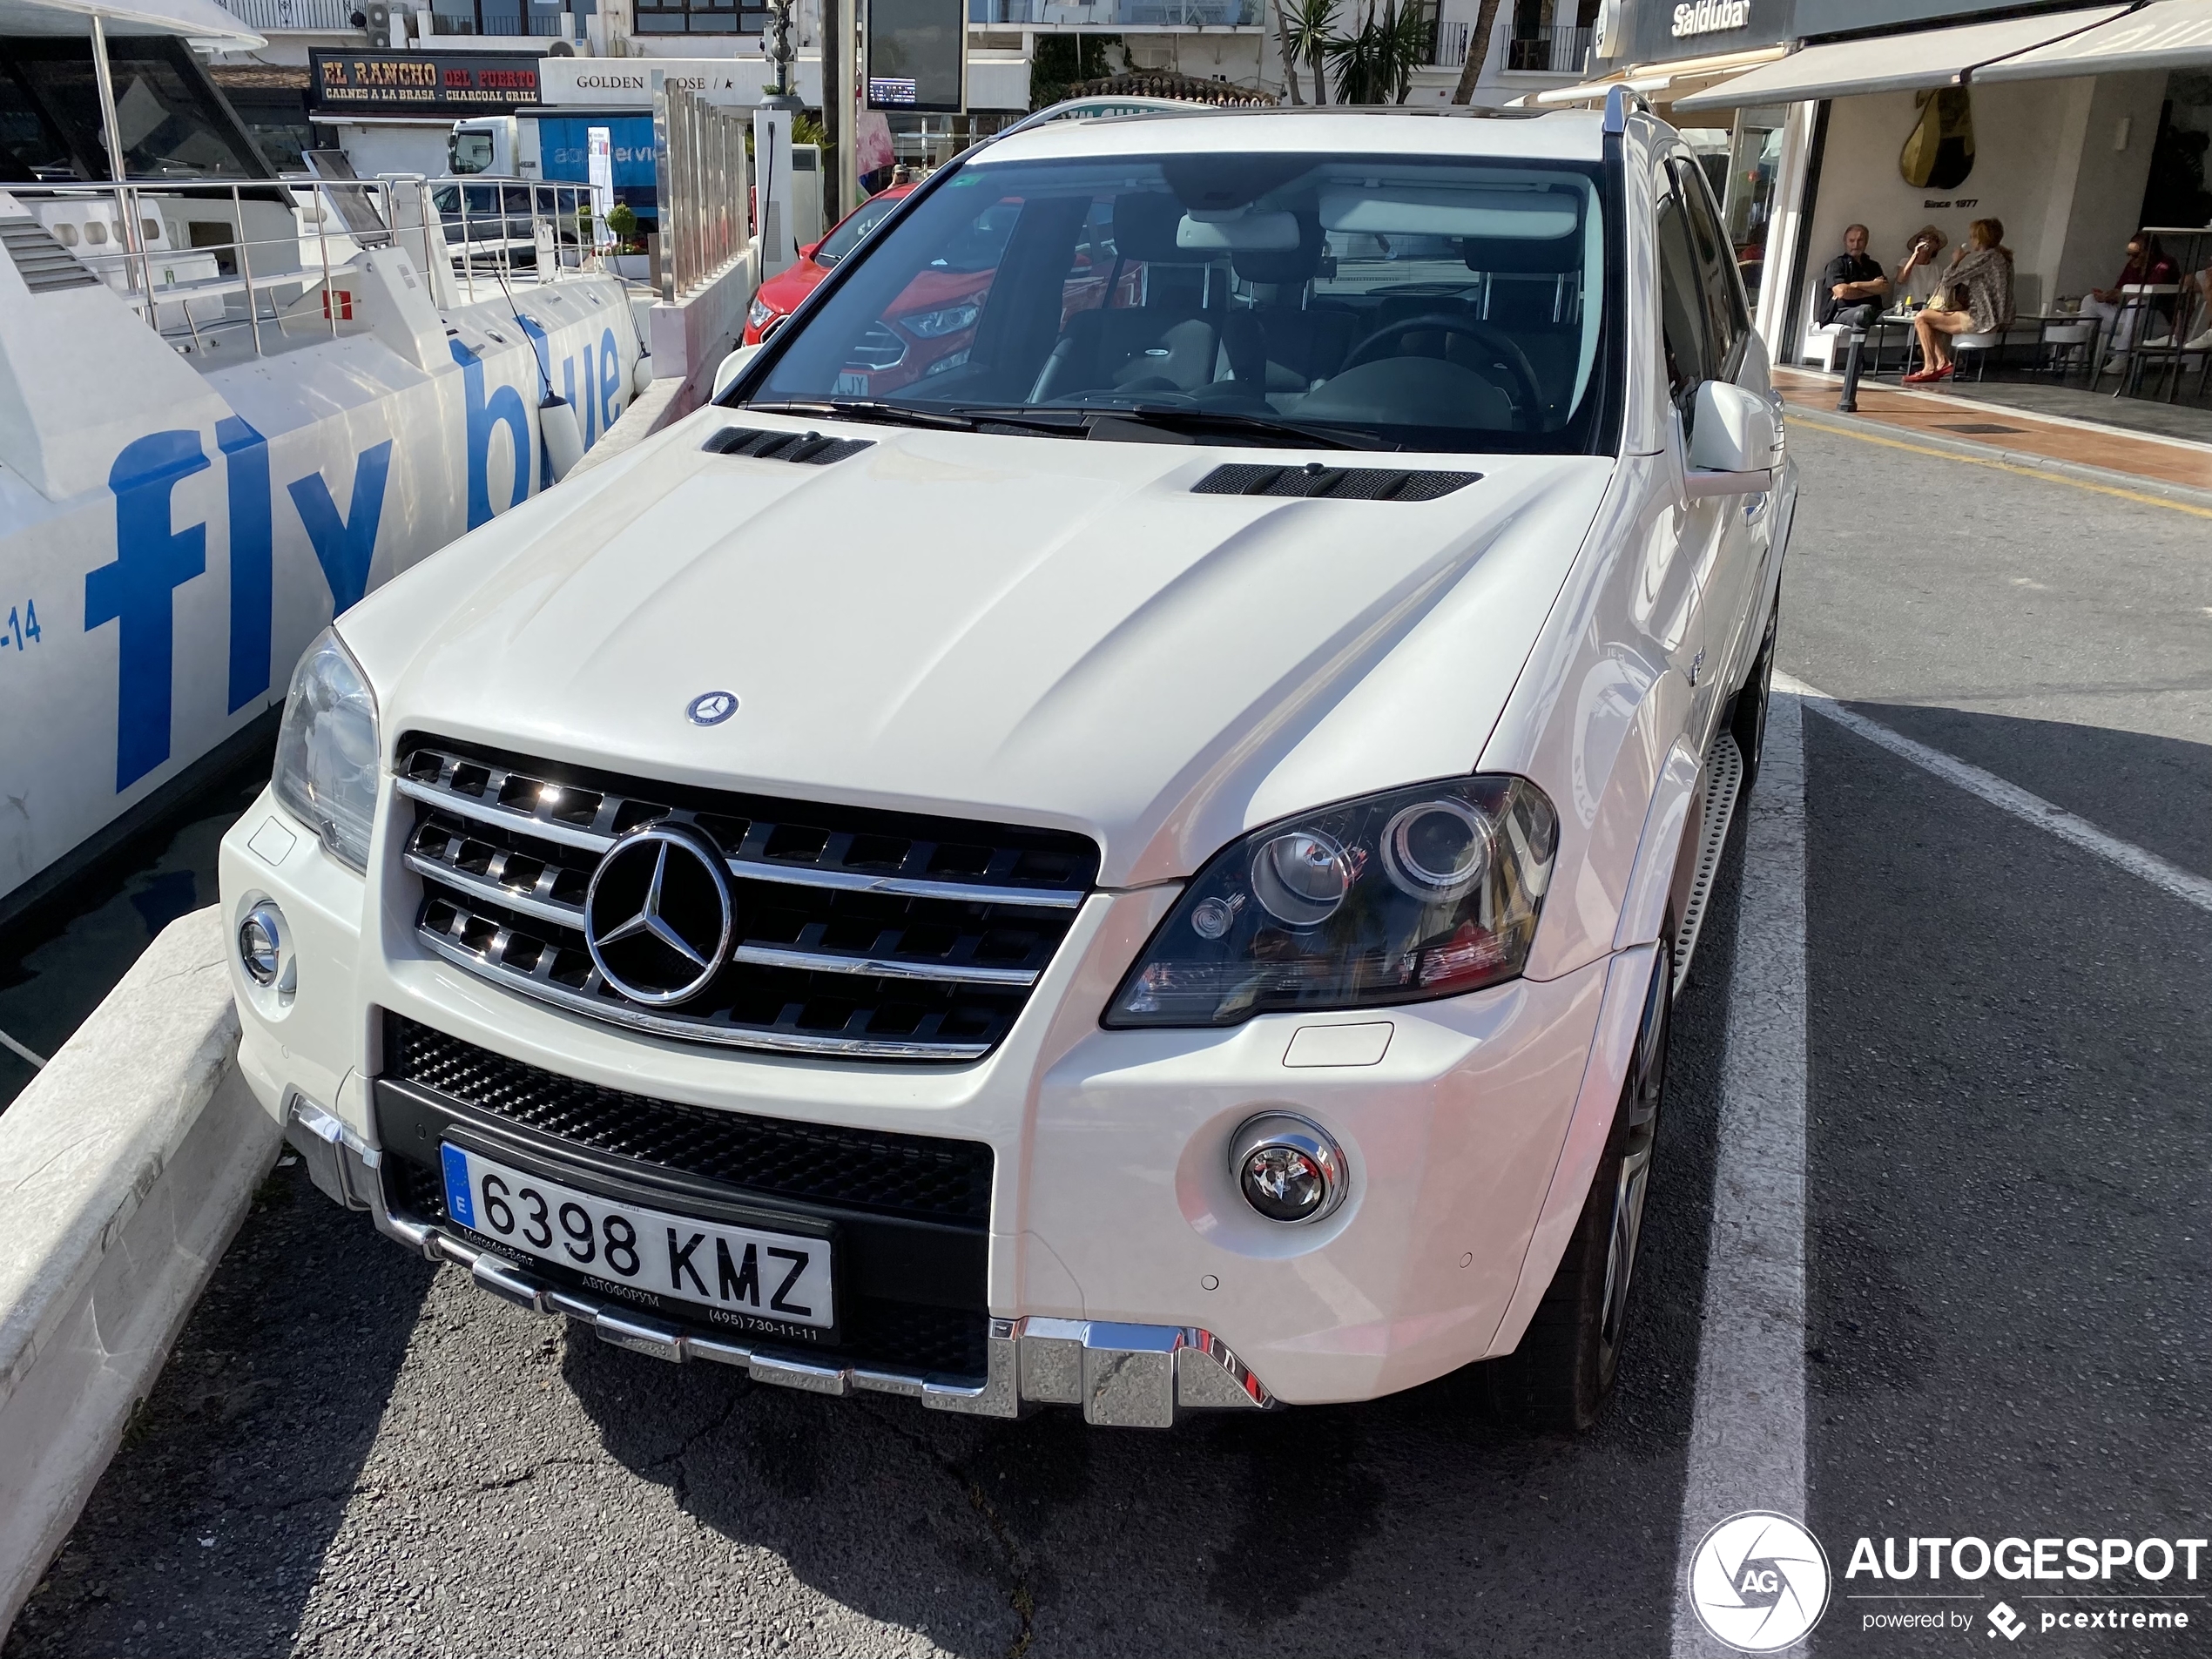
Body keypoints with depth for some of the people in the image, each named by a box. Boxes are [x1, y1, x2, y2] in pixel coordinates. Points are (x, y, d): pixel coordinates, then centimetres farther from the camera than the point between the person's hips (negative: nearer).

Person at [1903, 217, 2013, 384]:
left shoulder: (1986, 258, -14)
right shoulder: (2001, 257, 16)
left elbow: (1948, 280, -16)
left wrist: (1955, 262, 4)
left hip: (1982, 321, -11)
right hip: (1994, 319, 11)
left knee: (1922, 317, -6)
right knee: (1935, 315, 26)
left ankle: (1929, 368, -5)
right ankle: (1943, 362, 13)